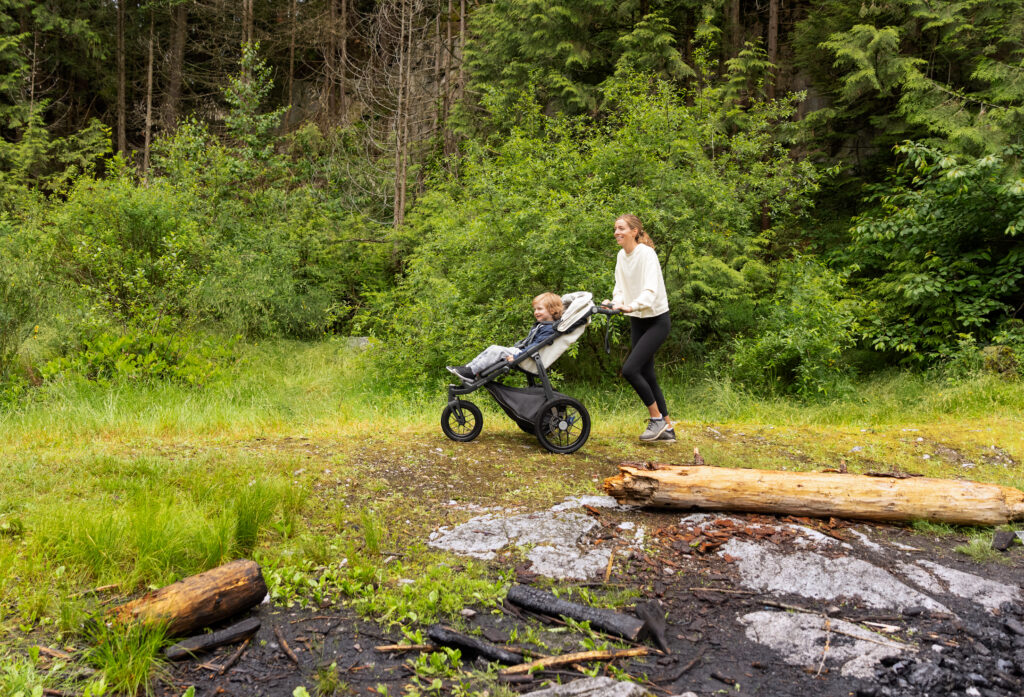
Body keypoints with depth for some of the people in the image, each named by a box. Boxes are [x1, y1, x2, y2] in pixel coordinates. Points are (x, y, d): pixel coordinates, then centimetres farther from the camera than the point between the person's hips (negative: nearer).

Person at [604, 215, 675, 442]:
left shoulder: (646, 254, -18)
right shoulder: (621, 256, 5)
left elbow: (650, 291, -28)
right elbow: (620, 287, 7)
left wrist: (631, 306, -43)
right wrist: (615, 302, -14)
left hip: (657, 321, -8)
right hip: (637, 321, 8)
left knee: (630, 369, -18)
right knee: (647, 375, 9)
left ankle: (657, 418, 0)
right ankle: (667, 429, 20)